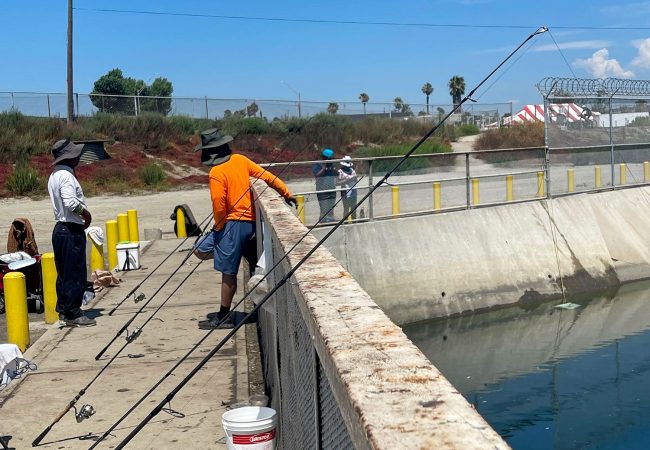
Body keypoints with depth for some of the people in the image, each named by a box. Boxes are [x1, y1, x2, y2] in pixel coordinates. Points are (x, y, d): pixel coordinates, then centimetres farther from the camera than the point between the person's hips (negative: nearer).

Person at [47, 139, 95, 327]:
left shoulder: (54, 176, 14)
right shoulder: (66, 176, -17)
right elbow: (70, 202, -30)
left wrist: (81, 214, 8)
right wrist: (86, 213, -14)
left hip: (60, 229, 10)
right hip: (72, 231, -10)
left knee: (64, 273, 16)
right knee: (76, 274, -3)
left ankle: (63, 310, 24)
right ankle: (72, 314, 2)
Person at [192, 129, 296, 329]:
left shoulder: (217, 173, -14)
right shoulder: (240, 159, 7)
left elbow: (218, 203, -19)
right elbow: (266, 175, 8)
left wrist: (219, 227, -3)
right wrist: (286, 194, 15)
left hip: (233, 222, -8)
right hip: (250, 221, 8)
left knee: (228, 272, 0)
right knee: (200, 250, 14)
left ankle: (223, 317, 7)